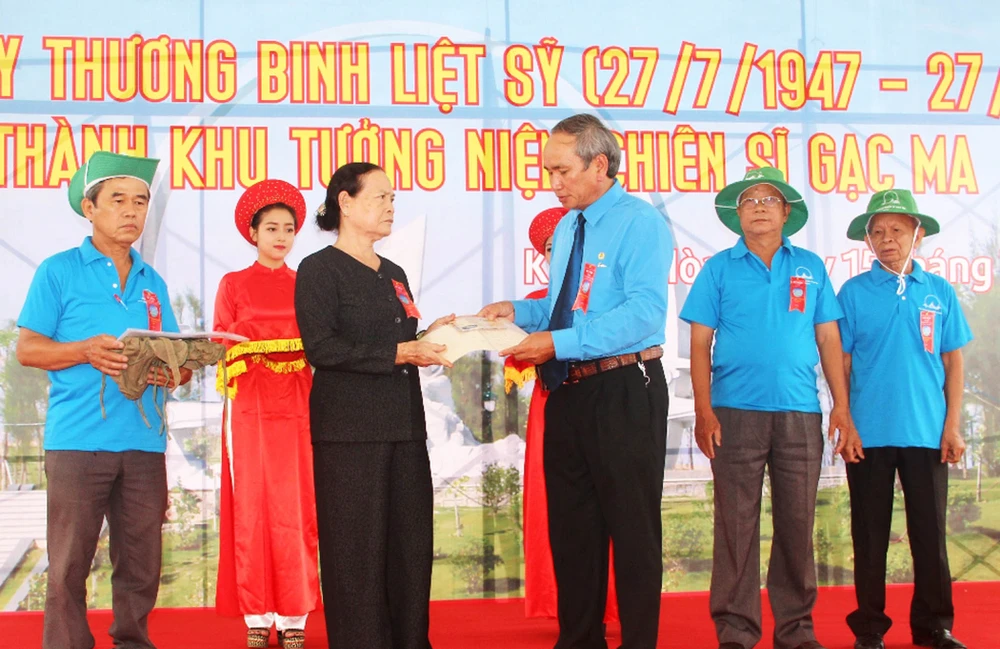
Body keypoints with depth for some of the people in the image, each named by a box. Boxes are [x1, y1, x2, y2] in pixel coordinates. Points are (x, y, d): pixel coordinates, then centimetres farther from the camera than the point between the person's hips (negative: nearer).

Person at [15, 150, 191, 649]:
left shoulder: (153, 283, 17)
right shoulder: (59, 271, 4)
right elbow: (28, 348, 0)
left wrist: (175, 371, -6)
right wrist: (86, 352, -16)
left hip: (144, 442, 4)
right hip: (78, 440, -4)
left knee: (140, 565, 5)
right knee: (69, 566, -3)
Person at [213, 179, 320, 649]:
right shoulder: (234, 285, 10)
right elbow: (221, 346, 5)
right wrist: (246, 346, -15)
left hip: (297, 407, 1)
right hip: (250, 407, -1)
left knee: (295, 509, -3)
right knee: (251, 508, -3)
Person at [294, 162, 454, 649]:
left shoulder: (394, 275, 19)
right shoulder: (320, 269, -4)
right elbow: (322, 349, -15)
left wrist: (427, 339, 5)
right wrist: (399, 353, -20)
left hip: (404, 426, 7)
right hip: (349, 430, -7)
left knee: (411, 547, 5)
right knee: (358, 553, -4)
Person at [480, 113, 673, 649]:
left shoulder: (639, 222, -11)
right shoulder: (566, 228, 15)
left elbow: (643, 311, -23)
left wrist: (558, 342, -27)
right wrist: (519, 311, 3)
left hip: (623, 393, -8)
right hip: (567, 394, 9)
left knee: (632, 526, 0)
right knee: (570, 526, 15)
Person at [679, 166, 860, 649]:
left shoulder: (810, 268, 11)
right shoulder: (719, 269, 6)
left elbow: (829, 341, 9)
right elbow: (700, 343, 3)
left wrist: (842, 408, 1)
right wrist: (703, 411, -7)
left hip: (800, 413, 2)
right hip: (736, 413, -2)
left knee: (797, 523, 5)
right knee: (736, 524, 0)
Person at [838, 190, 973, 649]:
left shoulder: (939, 292, 5)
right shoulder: (854, 292, 2)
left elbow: (953, 362, 7)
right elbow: (841, 362, 3)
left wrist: (952, 425, 1)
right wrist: (845, 422, -3)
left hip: (928, 433, 1)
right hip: (870, 433, -1)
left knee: (930, 532, 6)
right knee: (870, 534, 6)